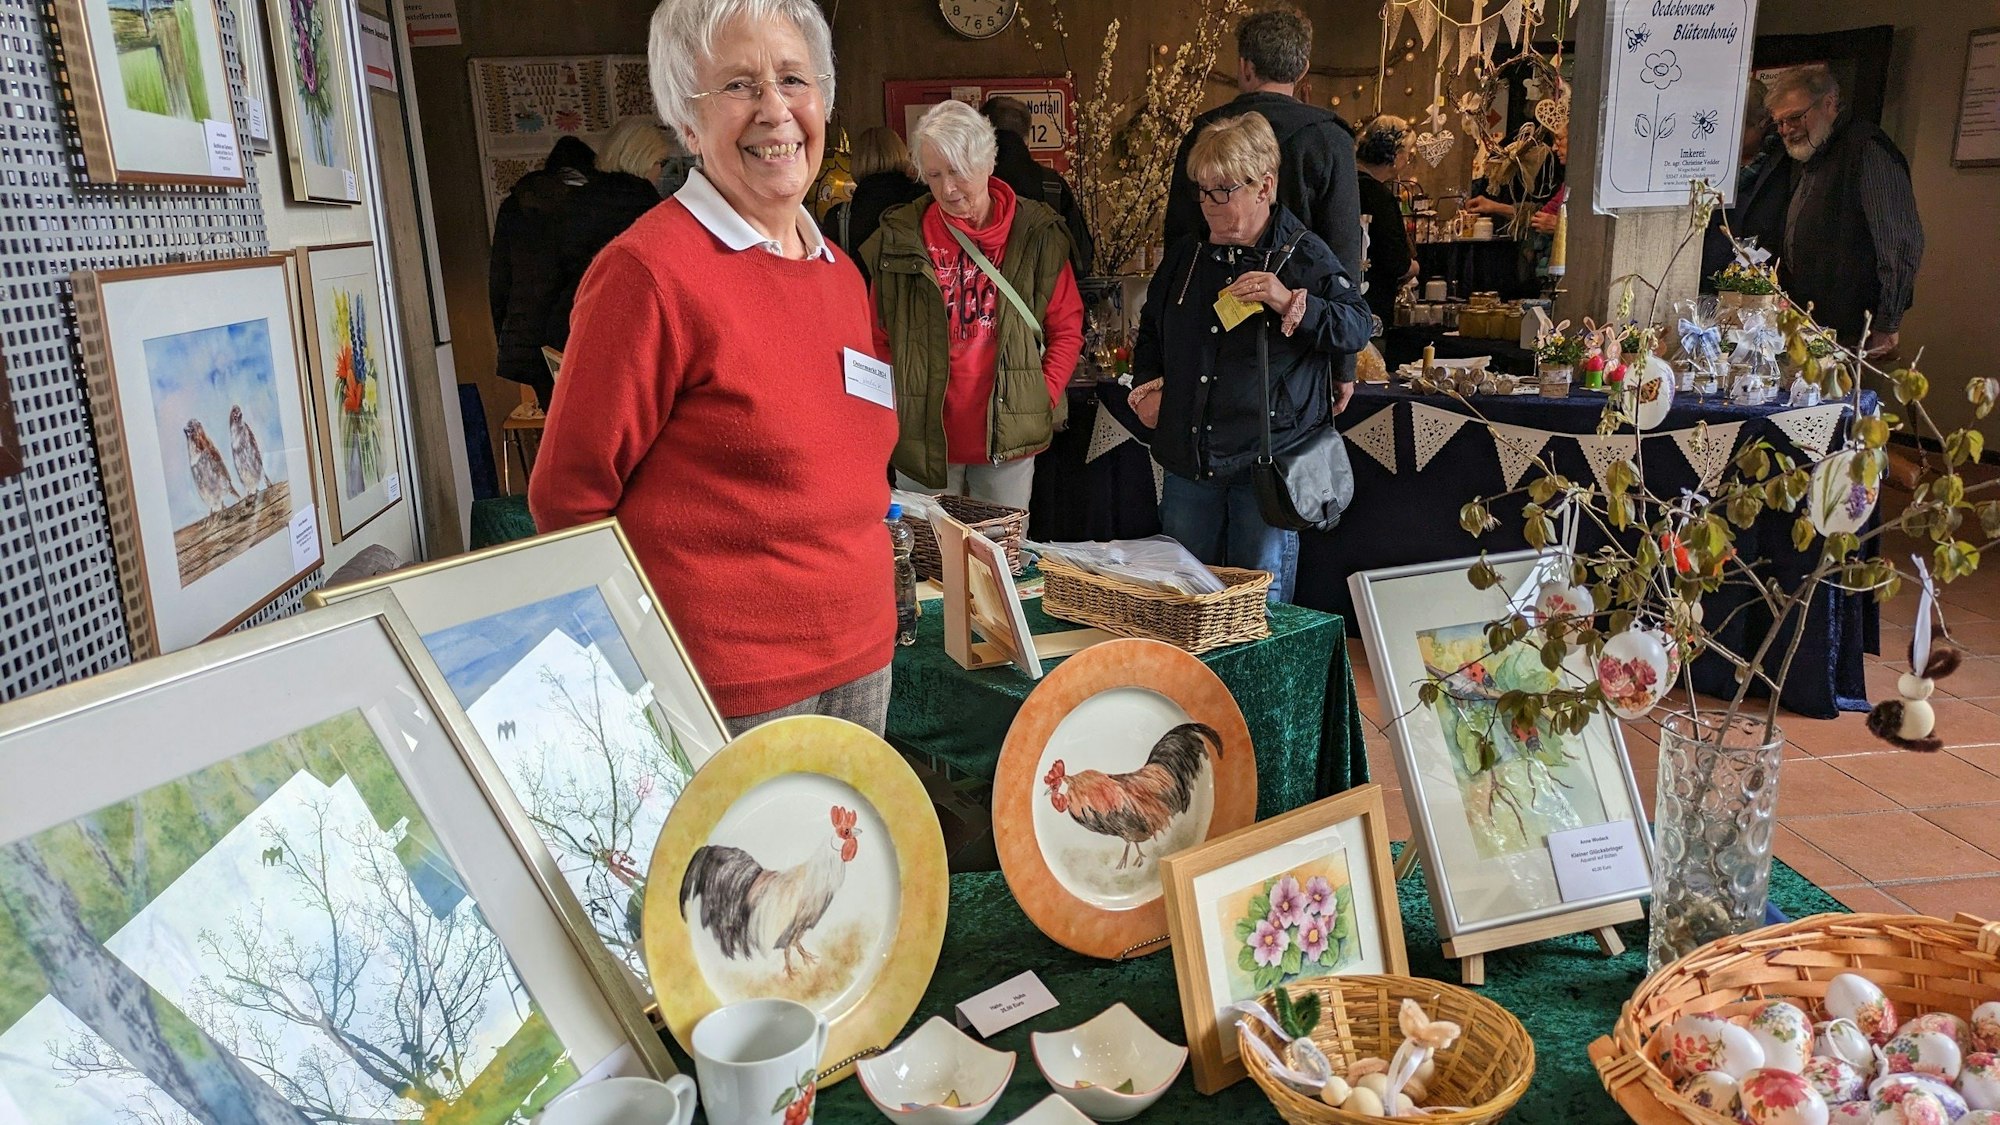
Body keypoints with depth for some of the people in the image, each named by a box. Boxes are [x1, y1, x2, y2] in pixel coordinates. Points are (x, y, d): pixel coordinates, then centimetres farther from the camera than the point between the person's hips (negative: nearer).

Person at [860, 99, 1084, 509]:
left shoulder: (1037, 233, 1)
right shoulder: (901, 236, 1)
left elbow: (1067, 329, 5)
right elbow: (878, 337, 6)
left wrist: (1042, 399, -5)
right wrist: (893, 407, -3)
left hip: (1008, 437, 0)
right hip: (923, 436, 0)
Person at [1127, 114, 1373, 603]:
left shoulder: (1304, 255, -3)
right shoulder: (1185, 255, 12)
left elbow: (1357, 328, -8)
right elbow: (1150, 329, 25)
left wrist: (1292, 304, -22)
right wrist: (1147, 384, 8)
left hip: (1268, 459, -5)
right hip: (1189, 460, 5)